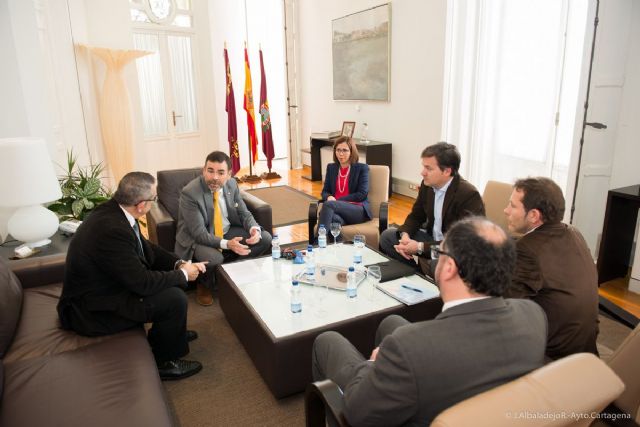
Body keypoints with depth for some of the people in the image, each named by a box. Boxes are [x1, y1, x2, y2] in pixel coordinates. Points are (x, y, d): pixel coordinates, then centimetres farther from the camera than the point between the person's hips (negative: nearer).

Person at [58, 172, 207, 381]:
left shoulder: (113, 210, -6)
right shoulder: (111, 230, -34)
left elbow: (146, 248, 7)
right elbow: (141, 282, -29)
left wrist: (179, 263, -5)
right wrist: (182, 274, -15)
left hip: (104, 285, 9)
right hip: (90, 310, -9)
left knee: (172, 279, 9)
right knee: (175, 299, -19)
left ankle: (171, 331, 28)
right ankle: (163, 361, 4)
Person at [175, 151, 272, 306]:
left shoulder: (231, 184, -4)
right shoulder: (189, 193, -23)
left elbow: (244, 214, 3)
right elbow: (199, 233, -25)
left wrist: (254, 229, -21)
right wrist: (227, 244, -39)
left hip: (228, 232, 6)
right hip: (198, 239, -6)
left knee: (265, 238, -9)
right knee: (213, 258, -38)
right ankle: (204, 286, -1)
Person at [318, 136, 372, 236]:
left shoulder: (362, 168, 5)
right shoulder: (331, 167, 19)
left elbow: (362, 194, -5)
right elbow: (325, 191, 17)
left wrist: (337, 200, -10)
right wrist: (329, 197, -9)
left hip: (359, 210, -3)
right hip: (336, 209, 3)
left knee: (328, 205, -34)